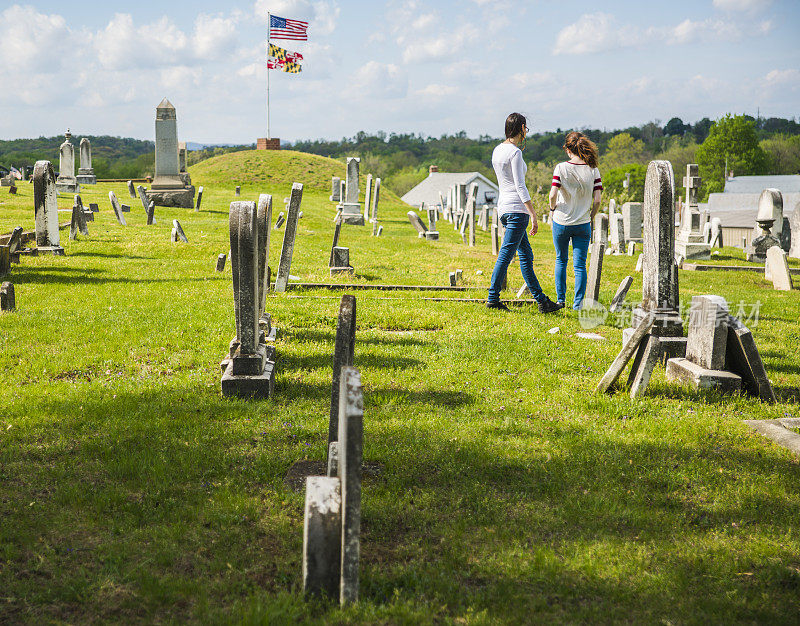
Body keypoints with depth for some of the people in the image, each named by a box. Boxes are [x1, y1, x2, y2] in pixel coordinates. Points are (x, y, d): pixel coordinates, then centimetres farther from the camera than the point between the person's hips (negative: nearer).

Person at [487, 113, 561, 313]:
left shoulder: (497, 150, 12)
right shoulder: (515, 153, -14)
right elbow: (520, 187, -18)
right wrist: (533, 215, -18)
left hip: (503, 207, 10)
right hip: (517, 208, -10)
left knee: (526, 255, 11)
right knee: (505, 255, -4)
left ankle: (541, 300, 15)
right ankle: (493, 298, 0)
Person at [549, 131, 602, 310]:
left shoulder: (561, 168, -10)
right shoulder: (593, 171, -5)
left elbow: (553, 195, -17)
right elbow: (597, 200, -8)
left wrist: (552, 208, 4)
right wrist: (590, 217, 8)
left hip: (561, 222, 0)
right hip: (582, 224, 1)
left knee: (561, 260, 18)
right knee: (580, 265, 5)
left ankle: (560, 299, 22)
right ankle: (578, 303, -1)